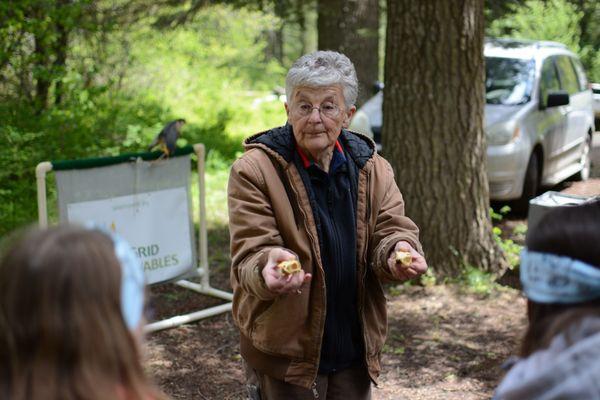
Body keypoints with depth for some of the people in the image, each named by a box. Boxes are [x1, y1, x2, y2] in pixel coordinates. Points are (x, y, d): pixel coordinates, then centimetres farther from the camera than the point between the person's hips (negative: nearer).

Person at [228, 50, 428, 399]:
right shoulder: (254, 170, -13)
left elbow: (390, 227, -1)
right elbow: (249, 256, -17)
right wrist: (269, 268, -41)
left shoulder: (372, 167, 2)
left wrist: (396, 251, -25)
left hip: (357, 346, 5)